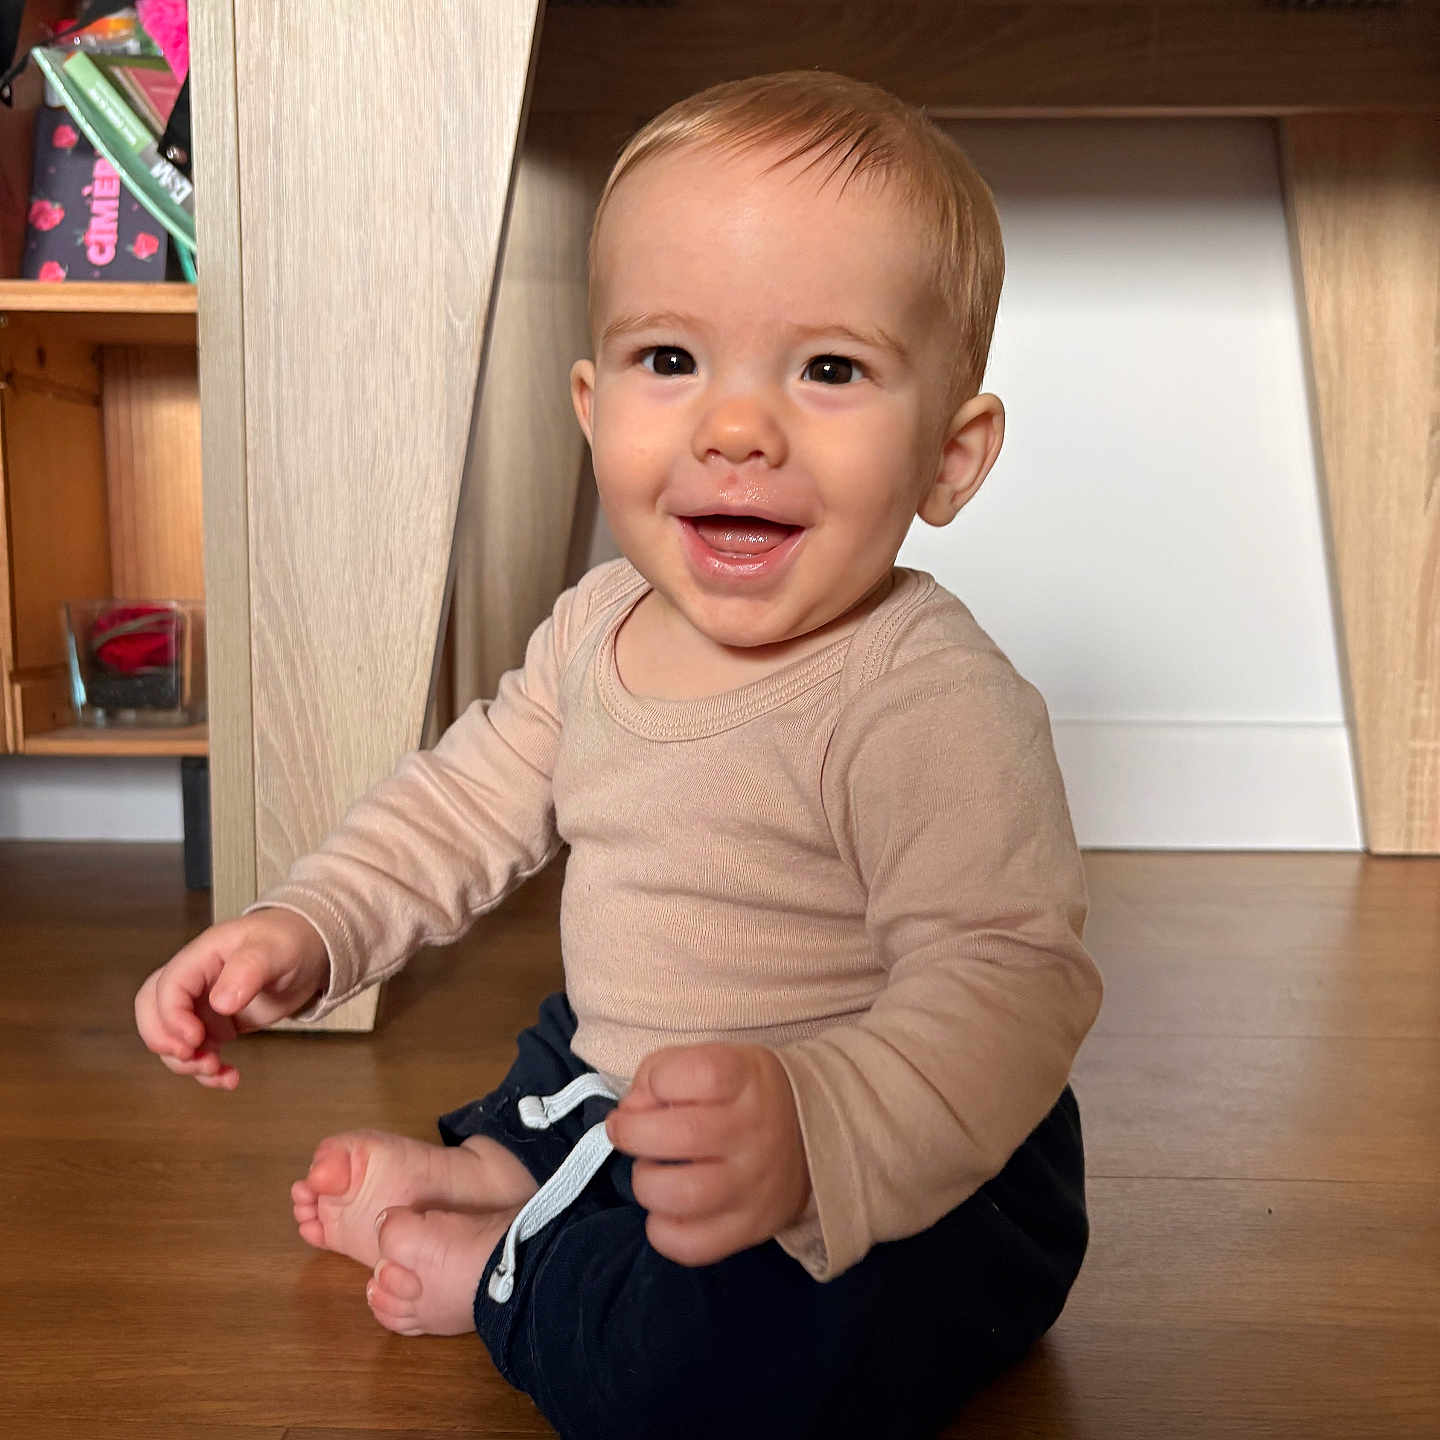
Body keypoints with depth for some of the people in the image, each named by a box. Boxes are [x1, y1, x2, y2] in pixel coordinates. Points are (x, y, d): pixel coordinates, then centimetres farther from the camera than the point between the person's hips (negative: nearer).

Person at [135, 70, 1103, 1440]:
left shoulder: (932, 700, -30)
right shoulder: (600, 623, -3)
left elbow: (1007, 982, -34)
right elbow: (473, 796, 9)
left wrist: (814, 1131, -51)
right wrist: (306, 926, -1)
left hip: (904, 1181, -7)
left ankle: (503, 1273, -2)